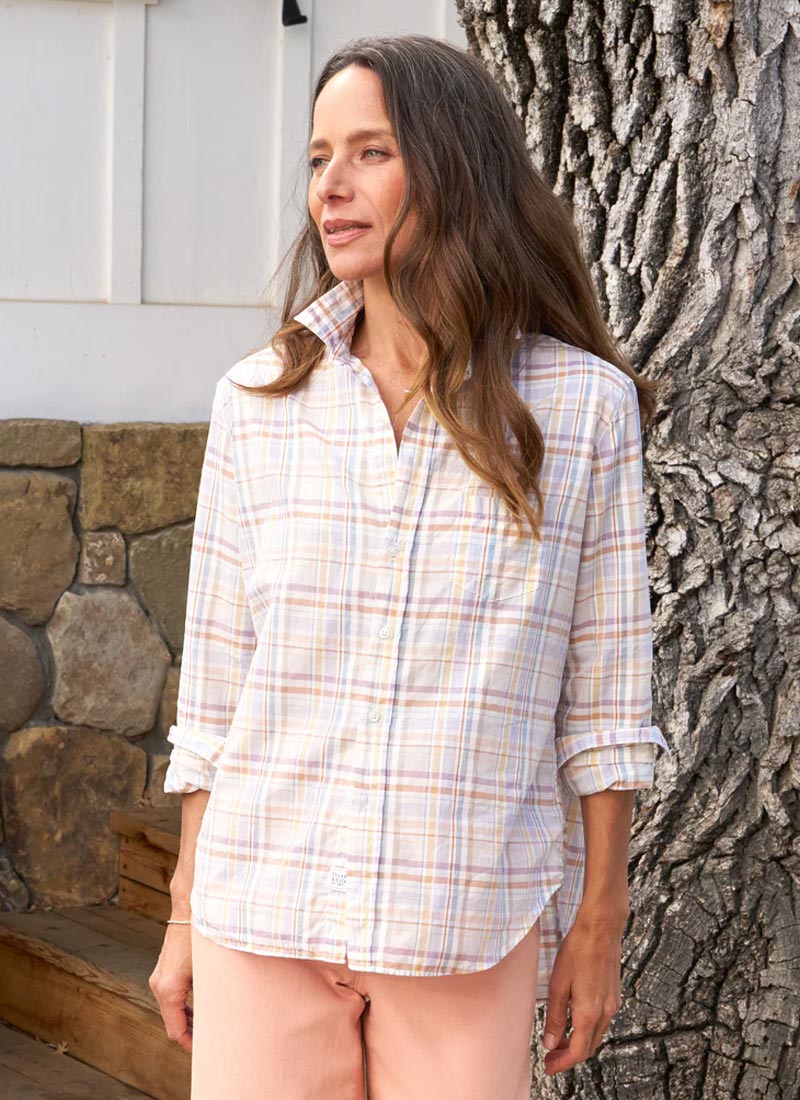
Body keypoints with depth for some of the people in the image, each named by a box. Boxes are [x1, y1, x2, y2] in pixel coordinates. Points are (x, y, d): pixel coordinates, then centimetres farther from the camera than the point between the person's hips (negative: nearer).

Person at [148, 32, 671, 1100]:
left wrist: (599, 924, 2)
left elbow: (603, 691, 1)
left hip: (471, 926, -1)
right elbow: (215, 681, 7)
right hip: (267, 915, 2)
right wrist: (184, 915, 7)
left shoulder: (584, 407, -2)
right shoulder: (257, 403, 4)